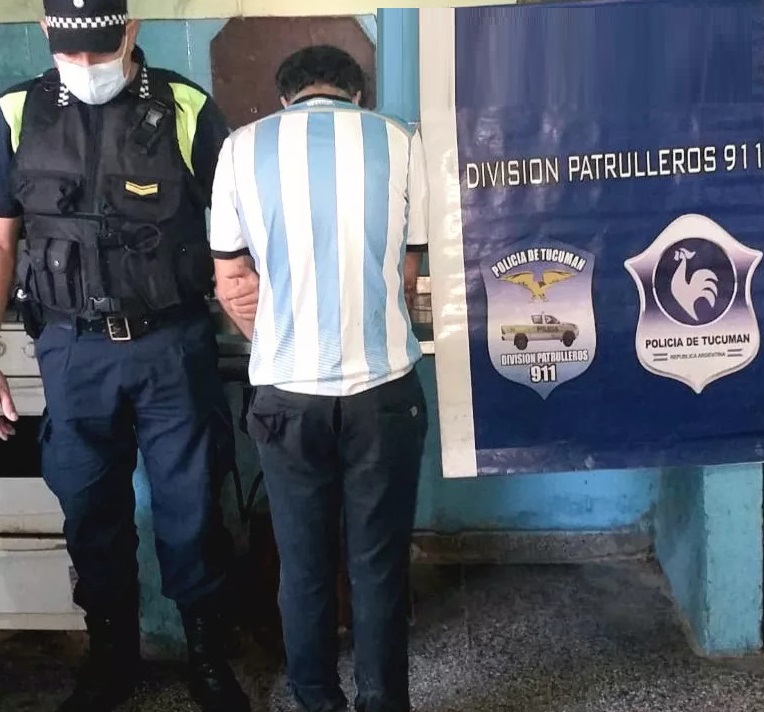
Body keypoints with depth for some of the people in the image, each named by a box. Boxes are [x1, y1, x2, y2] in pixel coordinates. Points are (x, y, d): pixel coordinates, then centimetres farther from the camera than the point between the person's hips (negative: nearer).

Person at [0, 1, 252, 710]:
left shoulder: (186, 110, -5)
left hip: (173, 344, -2)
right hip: (72, 350, 2)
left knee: (190, 505, 8)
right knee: (90, 511, 13)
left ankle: (207, 653, 29)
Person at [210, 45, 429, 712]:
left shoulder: (243, 147, 3)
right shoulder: (399, 141, 3)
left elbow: (231, 283, 6)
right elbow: (408, 273, 10)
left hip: (287, 390, 1)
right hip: (383, 386, 0)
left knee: (304, 563, 13)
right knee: (380, 563, 10)